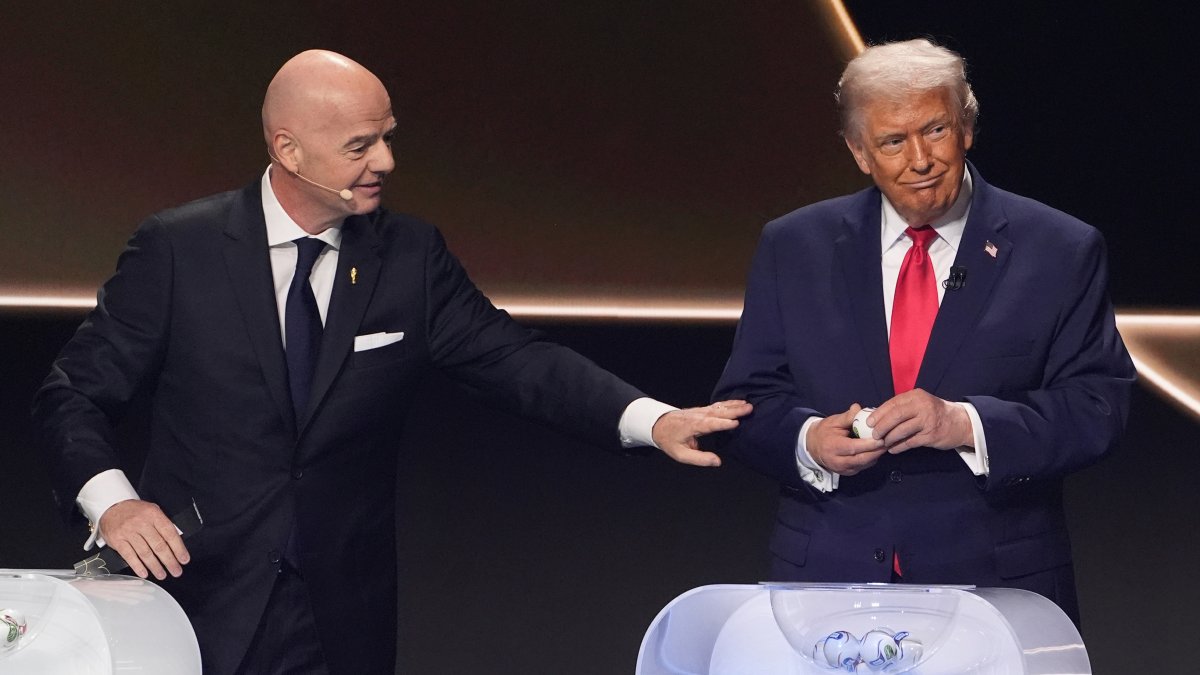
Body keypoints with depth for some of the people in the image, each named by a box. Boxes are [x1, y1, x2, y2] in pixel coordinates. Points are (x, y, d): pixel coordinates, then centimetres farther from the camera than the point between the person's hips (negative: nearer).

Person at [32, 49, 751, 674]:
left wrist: (650, 419, -18)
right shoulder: (178, 249, -5)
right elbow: (73, 395, -1)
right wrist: (112, 500, -20)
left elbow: (514, 359, -4)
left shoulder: (411, 257, 2)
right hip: (203, 600, -2)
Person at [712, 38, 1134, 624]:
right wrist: (809, 440, -17)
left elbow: (1097, 407, -7)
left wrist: (966, 425, -21)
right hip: (827, 577, 1)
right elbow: (745, 401, 5)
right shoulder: (792, 248, 6)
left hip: (995, 585, -1)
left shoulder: (1062, 252, 0)